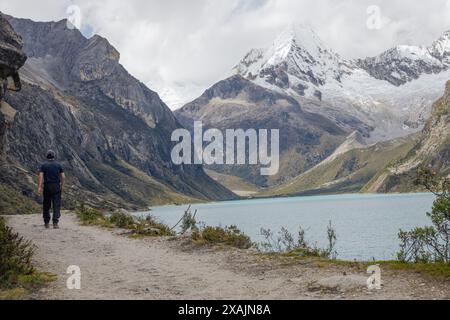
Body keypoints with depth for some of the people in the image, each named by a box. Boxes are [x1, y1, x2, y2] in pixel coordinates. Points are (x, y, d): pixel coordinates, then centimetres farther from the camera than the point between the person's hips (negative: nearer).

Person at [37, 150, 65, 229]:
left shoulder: (43, 165, 1)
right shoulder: (58, 165, 5)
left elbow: (40, 176, -10)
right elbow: (63, 177, 3)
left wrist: (39, 187, -14)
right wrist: (62, 185, 16)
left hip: (47, 187, 0)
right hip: (56, 187, 0)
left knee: (46, 205, 12)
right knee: (56, 205, -3)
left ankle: (47, 223, 17)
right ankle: (55, 223, -15)